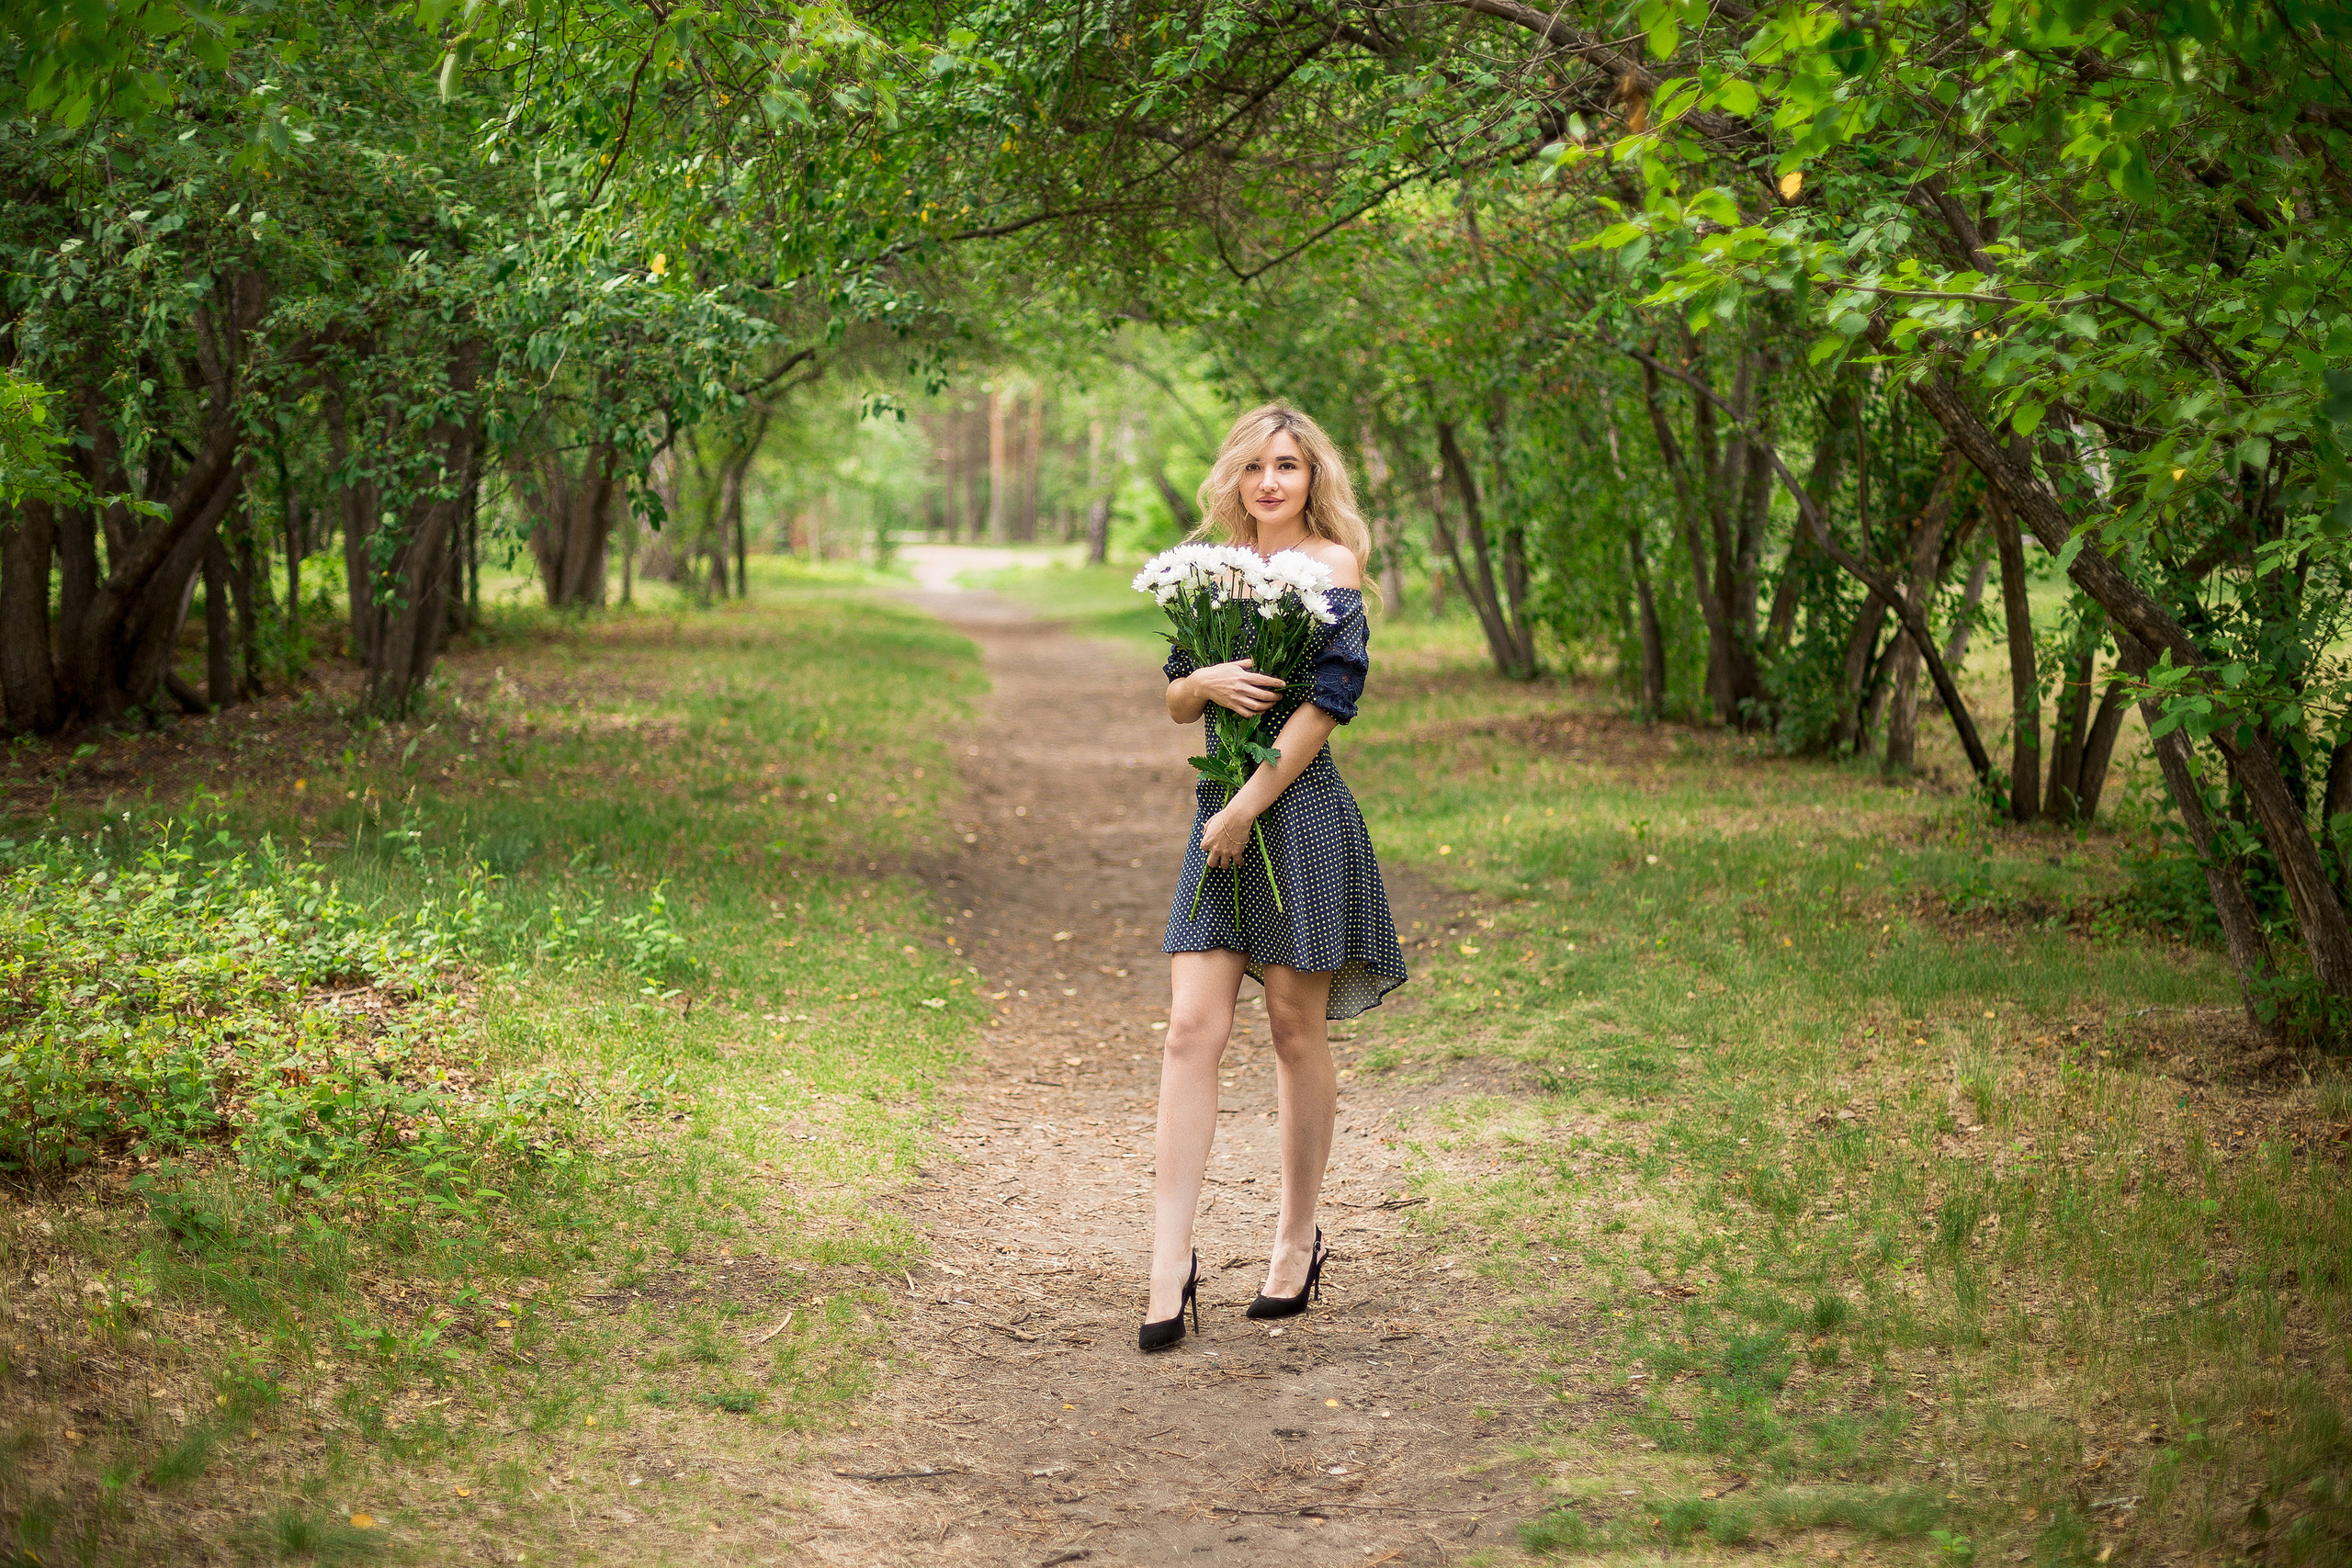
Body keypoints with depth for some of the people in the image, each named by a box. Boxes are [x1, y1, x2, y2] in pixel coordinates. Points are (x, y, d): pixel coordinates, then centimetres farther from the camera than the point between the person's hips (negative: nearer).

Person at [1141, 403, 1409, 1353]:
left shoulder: (1331, 565, -3)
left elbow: (1325, 703, -11)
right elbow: (1175, 700, 17)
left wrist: (1245, 809, -13)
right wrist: (1208, 681, -7)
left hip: (1297, 812, -5)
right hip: (1222, 813, 5)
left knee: (1297, 1033, 4)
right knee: (1192, 1032, -4)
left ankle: (1298, 1240, 19)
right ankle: (1170, 1266, -6)